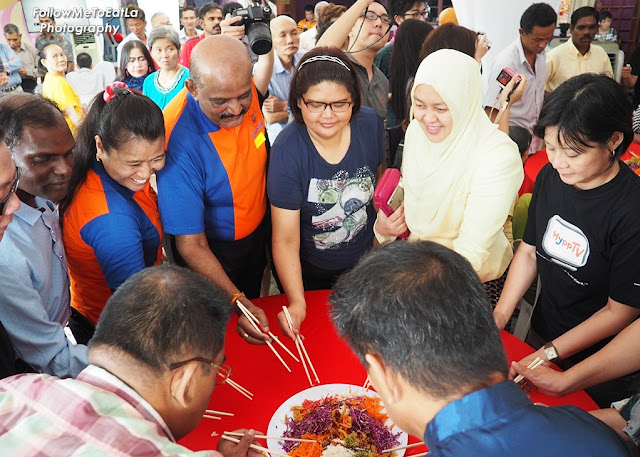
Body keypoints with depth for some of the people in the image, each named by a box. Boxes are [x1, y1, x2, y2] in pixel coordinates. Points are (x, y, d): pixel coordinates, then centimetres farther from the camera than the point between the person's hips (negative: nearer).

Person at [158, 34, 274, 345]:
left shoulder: (245, 89, -21)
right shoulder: (179, 141, -38)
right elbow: (190, 245, -32)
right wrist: (237, 300, -41)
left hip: (258, 232, 6)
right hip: (213, 255, -6)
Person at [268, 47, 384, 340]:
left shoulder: (369, 124, -17)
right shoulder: (287, 150, -29)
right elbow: (285, 239, -28)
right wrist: (297, 302, -38)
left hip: (362, 260, 4)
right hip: (308, 272, -3)